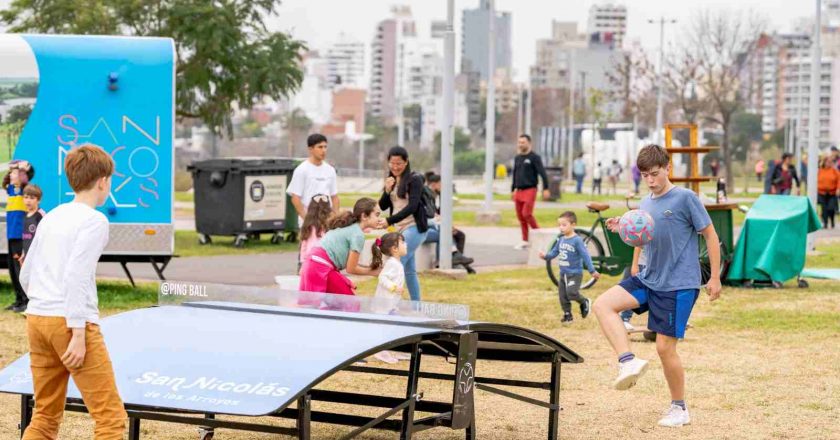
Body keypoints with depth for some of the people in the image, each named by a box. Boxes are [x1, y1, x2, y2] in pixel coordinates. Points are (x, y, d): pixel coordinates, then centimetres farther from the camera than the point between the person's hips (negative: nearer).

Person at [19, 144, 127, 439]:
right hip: (70, 323, -8)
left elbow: (25, 276, 18)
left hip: (37, 319, 8)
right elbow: (76, 275, -17)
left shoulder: (51, 218, 15)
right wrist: (78, 334, -18)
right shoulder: (94, 220, -7)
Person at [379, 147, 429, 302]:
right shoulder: (391, 180, 12)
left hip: (414, 228, -7)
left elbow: (412, 207, -19)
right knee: (409, 270, 11)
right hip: (398, 229, 7)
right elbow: (383, 206, 9)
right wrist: (387, 190, -10)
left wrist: (389, 221, -26)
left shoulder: (414, 179, -9)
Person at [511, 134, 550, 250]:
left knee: (526, 214, -16)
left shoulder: (534, 157, -5)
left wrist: (545, 189, -17)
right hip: (519, 191, 7)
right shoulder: (517, 158, 15)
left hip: (530, 190, -7)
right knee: (520, 216, 5)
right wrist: (512, 190, 24)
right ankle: (525, 241, 12)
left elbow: (543, 173, -10)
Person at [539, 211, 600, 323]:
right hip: (563, 273, 7)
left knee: (571, 293, -19)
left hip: (575, 273, -7)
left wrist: (592, 271, -19)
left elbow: (585, 255, -17)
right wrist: (546, 256, -10)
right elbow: (554, 252, 11)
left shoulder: (577, 240, -15)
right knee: (563, 297, 7)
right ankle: (567, 315, 21)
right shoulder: (561, 239, 6)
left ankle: (585, 302, 8)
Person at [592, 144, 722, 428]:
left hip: (679, 285, -7)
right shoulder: (645, 203, 10)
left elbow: (710, 235, -6)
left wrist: (715, 278, -7)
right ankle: (629, 362, -15)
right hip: (648, 279, 7)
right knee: (602, 305, -11)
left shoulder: (685, 198, -11)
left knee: (665, 347, -4)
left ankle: (679, 409, 13)